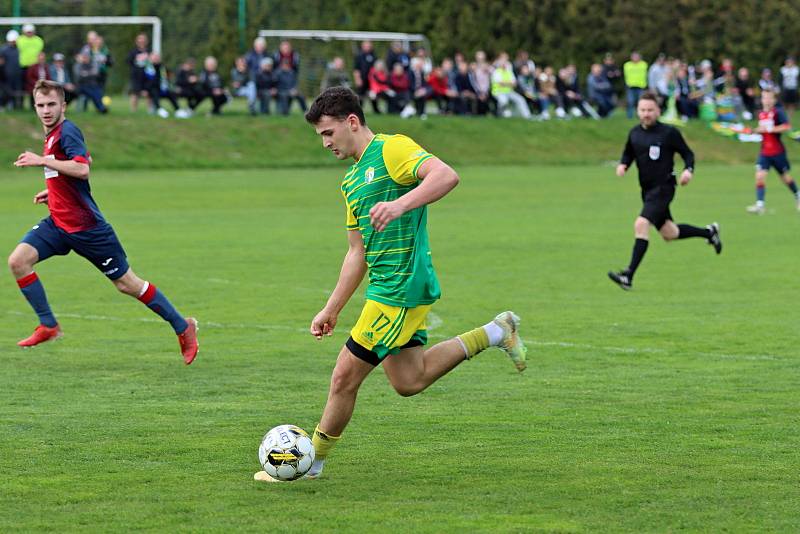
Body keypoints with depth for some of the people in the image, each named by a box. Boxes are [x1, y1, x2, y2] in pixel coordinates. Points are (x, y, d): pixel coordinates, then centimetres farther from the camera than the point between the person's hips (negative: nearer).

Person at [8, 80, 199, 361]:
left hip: (86, 226, -9)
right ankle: (48, 325, -2)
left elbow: (82, 169, -31)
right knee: (18, 260, -11)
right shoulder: (52, 134, 13)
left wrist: (42, 160, -30)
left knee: (126, 283, 0)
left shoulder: (67, 132, -16)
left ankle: (183, 327, 13)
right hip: (58, 223, 9)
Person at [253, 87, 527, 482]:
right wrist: (332, 309, 22)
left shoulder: (392, 149, -10)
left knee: (344, 378, -4)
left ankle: (311, 463, 10)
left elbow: (446, 175, -27)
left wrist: (400, 204, -39)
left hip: (399, 289, -10)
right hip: (387, 289, 10)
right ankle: (495, 333, 20)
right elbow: (358, 251, 23)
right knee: (408, 382, 13)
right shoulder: (352, 179, 19)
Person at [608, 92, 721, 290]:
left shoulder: (669, 133, -10)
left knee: (641, 224, -23)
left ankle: (629, 276, -25)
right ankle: (709, 232, 43)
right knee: (669, 233, 17)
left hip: (663, 187, -7)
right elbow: (628, 153, 21)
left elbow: (688, 153, -2)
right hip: (647, 190, 7)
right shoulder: (634, 133, 5)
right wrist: (623, 165, -1)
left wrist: (688, 170, -20)